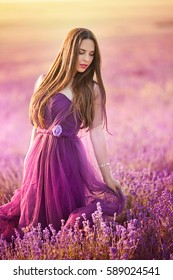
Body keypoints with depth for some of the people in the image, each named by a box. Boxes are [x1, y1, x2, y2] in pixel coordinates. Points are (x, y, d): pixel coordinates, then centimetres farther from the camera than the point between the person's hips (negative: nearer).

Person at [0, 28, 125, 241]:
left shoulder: (92, 90, -1)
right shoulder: (45, 81, 4)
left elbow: (96, 132, -2)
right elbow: (37, 124, 10)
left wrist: (107, 176, -4)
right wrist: (30, 156, 12)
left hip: (68, 157, -1)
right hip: (40, 155, 2)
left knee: (65, 214, 8)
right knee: (34, 215, 13)